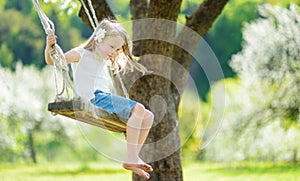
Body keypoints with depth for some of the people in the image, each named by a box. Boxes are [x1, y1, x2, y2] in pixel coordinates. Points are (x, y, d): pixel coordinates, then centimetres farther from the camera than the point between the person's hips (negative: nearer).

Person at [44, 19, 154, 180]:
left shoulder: (104, 62, 27)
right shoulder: (81, 54, 2)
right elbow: (52, 61, -7)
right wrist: (49, 47, -28)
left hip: (106, 98, 9)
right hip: (94, 98, -9)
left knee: (148, 116, -1)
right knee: (138, 109, -25)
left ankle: (134, 157, -5)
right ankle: (131, 159, -30)